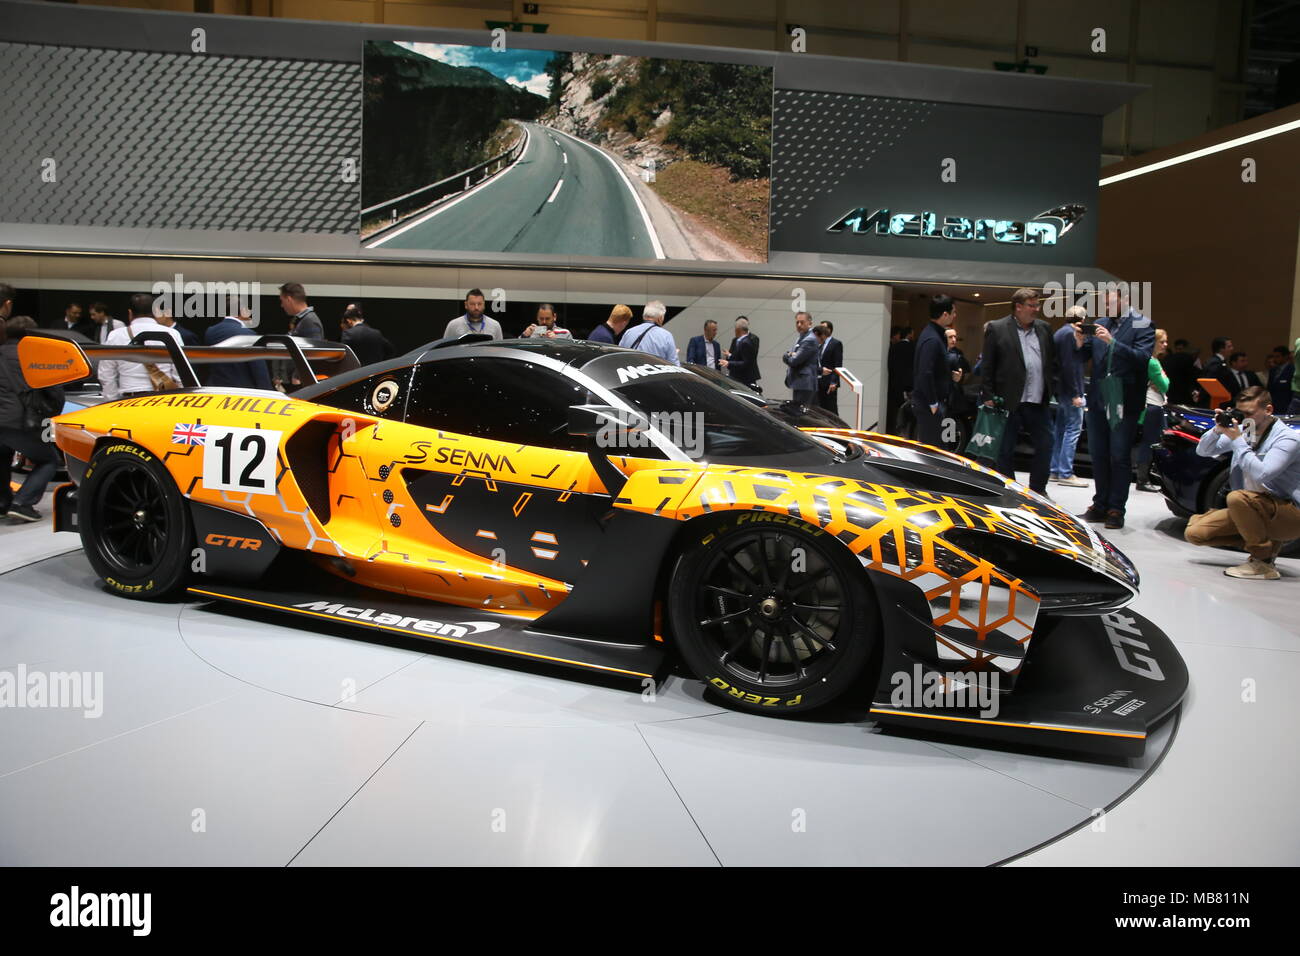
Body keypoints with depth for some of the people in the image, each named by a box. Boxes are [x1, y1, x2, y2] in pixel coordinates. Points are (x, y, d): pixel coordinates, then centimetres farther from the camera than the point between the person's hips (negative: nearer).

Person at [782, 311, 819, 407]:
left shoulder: (809, 340, -13)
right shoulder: (800, 338, 20)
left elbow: (795, 361, -19)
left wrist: (787, 356, 1)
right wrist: (790, 355, -6)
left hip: (804, 385, -10)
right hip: (798, 383, 10)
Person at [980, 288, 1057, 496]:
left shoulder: (1044, 328, 12)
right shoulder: (997, 329, -3)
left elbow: (1052, 360, 17)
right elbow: (987, 367, -5)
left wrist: (1049, 388, 7)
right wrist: (989, 397, -8)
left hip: (1039, 402, 5)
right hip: (1010, 401, -5)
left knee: (1045, 446, 8)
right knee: (1006, 450, 4)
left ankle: (1037, 490, 21)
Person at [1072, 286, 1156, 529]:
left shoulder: (1142, 325, -3)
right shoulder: (1100, 324, 10)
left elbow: (1142, 357, -16)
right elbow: (1083, 357, 11)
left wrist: (1112, 341, -25)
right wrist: (1080, 342, -10)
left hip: (1124, 402, -5)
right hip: (1097, 400, 5)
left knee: (1120, 457, 0)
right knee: (1098, 455, 11)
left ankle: (1116, 509, 6)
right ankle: (1101, 505, 20)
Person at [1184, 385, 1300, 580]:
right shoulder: (1243, 431, 3)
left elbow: (1262, 474, -31)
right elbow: (1203, 451, 9)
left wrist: (1236, 441, -24)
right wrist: (1218, 429, -10)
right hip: (1253, 509, 7)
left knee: (1238, 497, -37)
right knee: (1194, 533, -6)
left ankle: (1263, 563, -19)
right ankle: (1267, 541, 5)